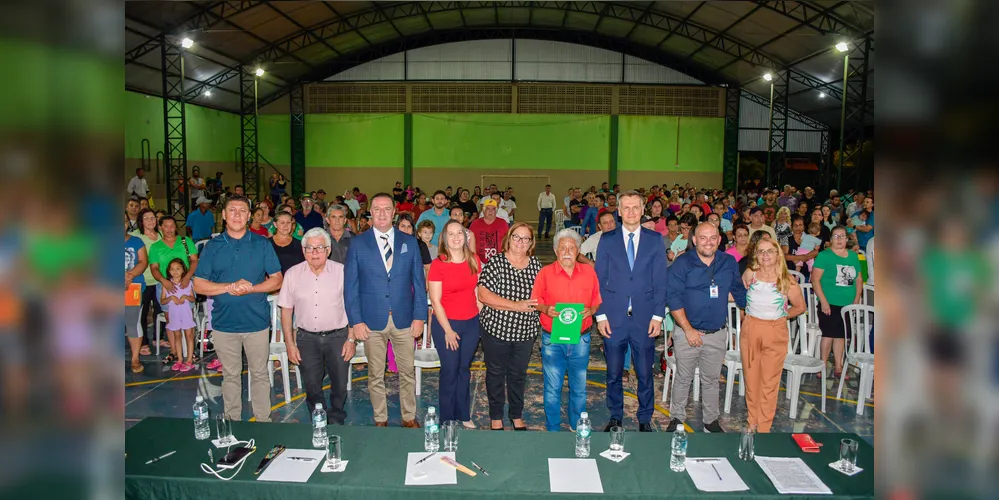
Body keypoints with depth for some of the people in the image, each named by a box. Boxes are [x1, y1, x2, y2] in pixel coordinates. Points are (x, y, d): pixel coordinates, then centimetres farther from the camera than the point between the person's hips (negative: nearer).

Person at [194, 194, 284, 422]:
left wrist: (250, 288, -15)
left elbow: (277, 280, 1)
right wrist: (230, 287, -15)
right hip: (224, 323, 1)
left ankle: (263, 421, 20)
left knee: (260, 374, 8)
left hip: (257, 322, -1)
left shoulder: (262, 244, 1)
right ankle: (232, 421, 26)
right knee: (230, 376, 13)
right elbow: (199, 285, 0)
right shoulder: (212, 246, 3)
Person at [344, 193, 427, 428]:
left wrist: (419, 316, -2)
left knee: (407, 373, 9)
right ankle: (380, 420, 25)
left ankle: (409, 417, 26)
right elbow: (350, 285, -1)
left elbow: (418, 282, 5)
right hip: (372, 320, -1)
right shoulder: (358, 243, 0)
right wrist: (356, 321, -7)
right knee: (376, 375, 10)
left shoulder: (409, 242, 4)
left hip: (404, 319, 1)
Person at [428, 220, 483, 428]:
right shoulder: (438, 264, -12)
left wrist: (481, 316, 3)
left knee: (464, 368, 15)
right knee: (450, 370, 6)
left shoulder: (474, 260, 0)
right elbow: (435, 301, -11)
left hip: (471, 323, 4)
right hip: (446, 323, -4)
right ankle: (447, 419, 22)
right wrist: (448, 330, -11)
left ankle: (463, 415, 29)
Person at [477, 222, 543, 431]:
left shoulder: (536, 265, 1)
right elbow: (483, 294, -19)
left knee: (518, 374, 16)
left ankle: (517, 415, 34)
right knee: (496, 373, 12)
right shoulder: (495, 262, -11)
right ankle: (496, 417, 29)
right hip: (497, 328, -3)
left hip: (525, 331, 3)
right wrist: (516, 306, -24)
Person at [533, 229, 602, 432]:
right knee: (552, 388, 6)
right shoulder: (545, 272, -2)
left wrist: (591, 310, -12)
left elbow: (597, 300, 8)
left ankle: (577, 428, 30)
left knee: (579, 387, 12)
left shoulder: (589, 272, 3)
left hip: (581, 339, 2)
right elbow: (534, 300, 3)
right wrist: (545, 309, -16)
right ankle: (552, 430, 21)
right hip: (552, 340, -1)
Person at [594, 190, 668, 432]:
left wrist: (658, 315, -3)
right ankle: (615, 416, 27)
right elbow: (599, 280, 3)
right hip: (614, 317, 0)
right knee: (613, 372, 10)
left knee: (645, 373, 7)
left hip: (644, 318, 0)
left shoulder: (655, 239, 4)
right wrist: (600, 315, -3)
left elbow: (660, 281, 3)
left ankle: (645, 419, 24)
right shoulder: (607, 239, 4)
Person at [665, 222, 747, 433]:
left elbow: (739, 292, 17)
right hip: (687, 332, -3)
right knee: (683, 379, 9)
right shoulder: (682, 263, -9)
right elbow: (673, 298, -12)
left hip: (717, 334, 3)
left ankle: (711, 421, 28)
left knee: (711, 380, 14)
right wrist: (688, 329, -15)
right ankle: (677, 419, 24)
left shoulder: (729, 262, 4)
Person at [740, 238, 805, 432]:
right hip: (750, 330, 2)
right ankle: (752, 421, 27)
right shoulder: (750, 274, -3)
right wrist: (753, 315, 6)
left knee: (769, 382, 4)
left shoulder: (787, 281, -7)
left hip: (775, 333, -2)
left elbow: (800, 307, 5)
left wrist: (780, 316, 2)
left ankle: (764, 427, 17)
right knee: (751, 378, 11)